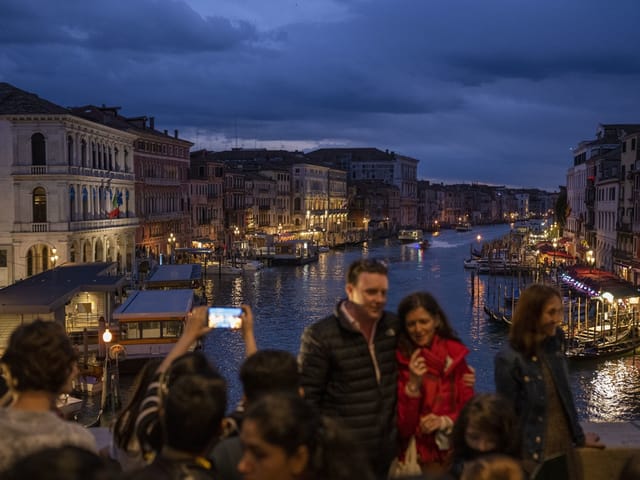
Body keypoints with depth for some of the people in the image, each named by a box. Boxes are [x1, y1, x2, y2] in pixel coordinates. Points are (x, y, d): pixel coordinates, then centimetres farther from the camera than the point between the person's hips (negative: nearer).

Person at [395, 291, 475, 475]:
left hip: (452, 452, 3)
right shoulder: (399, 360, -10)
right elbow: (401, 424, -12)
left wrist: (445, 421, -15)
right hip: (415, 454, -2)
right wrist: (413, 384, -23)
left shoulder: (454, 353, -1)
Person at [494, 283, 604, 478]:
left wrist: (579, 437, 16)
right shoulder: (509, 359, -18)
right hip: (532, 456, -6)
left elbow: (564, 398, 10)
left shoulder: (555, 343, 0)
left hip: (564, 449, 6)